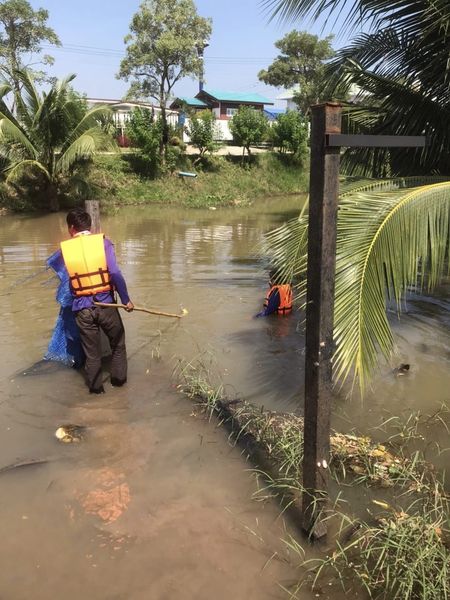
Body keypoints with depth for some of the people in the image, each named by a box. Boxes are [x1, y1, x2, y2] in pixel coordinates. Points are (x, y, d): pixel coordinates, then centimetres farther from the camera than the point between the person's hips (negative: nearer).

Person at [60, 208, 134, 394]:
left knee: (92, 351, 16)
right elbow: (115, 273, -14)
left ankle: (96, 387, 26)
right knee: (118, 343, 22)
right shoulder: (103, 242, -7)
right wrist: (126, 299, -8)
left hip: (82, 308, 1)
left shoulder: (65, 248, -1)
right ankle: (118, 379, 31)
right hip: (105, 304, -1)